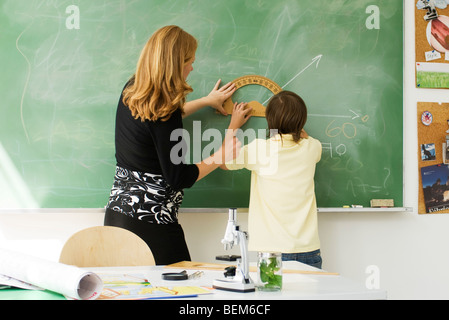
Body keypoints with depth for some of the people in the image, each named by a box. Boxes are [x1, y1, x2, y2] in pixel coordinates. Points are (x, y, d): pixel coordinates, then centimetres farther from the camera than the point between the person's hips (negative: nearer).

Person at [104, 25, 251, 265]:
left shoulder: (130, 93, 6)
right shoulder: (163, 114, -19)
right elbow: (179, 178, -15)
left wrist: (207, 101, 38)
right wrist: (219, 157, -2)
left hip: (117, 212, 9)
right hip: (151, 224, -9)